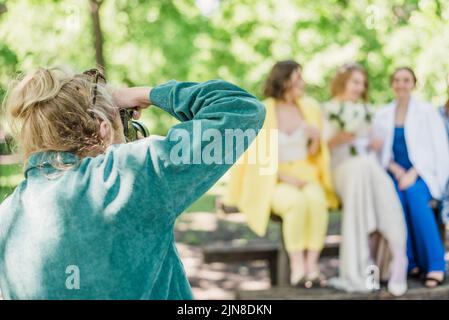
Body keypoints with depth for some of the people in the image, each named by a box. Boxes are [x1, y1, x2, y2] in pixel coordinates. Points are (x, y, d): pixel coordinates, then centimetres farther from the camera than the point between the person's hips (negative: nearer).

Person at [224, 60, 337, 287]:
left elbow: (314, 154, 12)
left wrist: (316, 140, -10)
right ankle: (297, 267, -26)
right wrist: (285, 177, -15)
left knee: (316, 199, -31)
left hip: (306, 176, 3)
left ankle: (312, 265, -27)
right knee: (297, 202, -34)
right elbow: (260, 157, -4)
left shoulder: (310, 108, 8)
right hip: (275, 180, -3)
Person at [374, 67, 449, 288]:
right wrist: (395, 169, -10)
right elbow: (380, 152, 10)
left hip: (425, 174, -2)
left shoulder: (427, 111, 2)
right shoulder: (382, 115, 11)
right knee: (394, 194, -33)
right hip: (397, 174, 2)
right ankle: (410, 262, -27)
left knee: (413, 193, -36)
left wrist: (414, 173, -17)